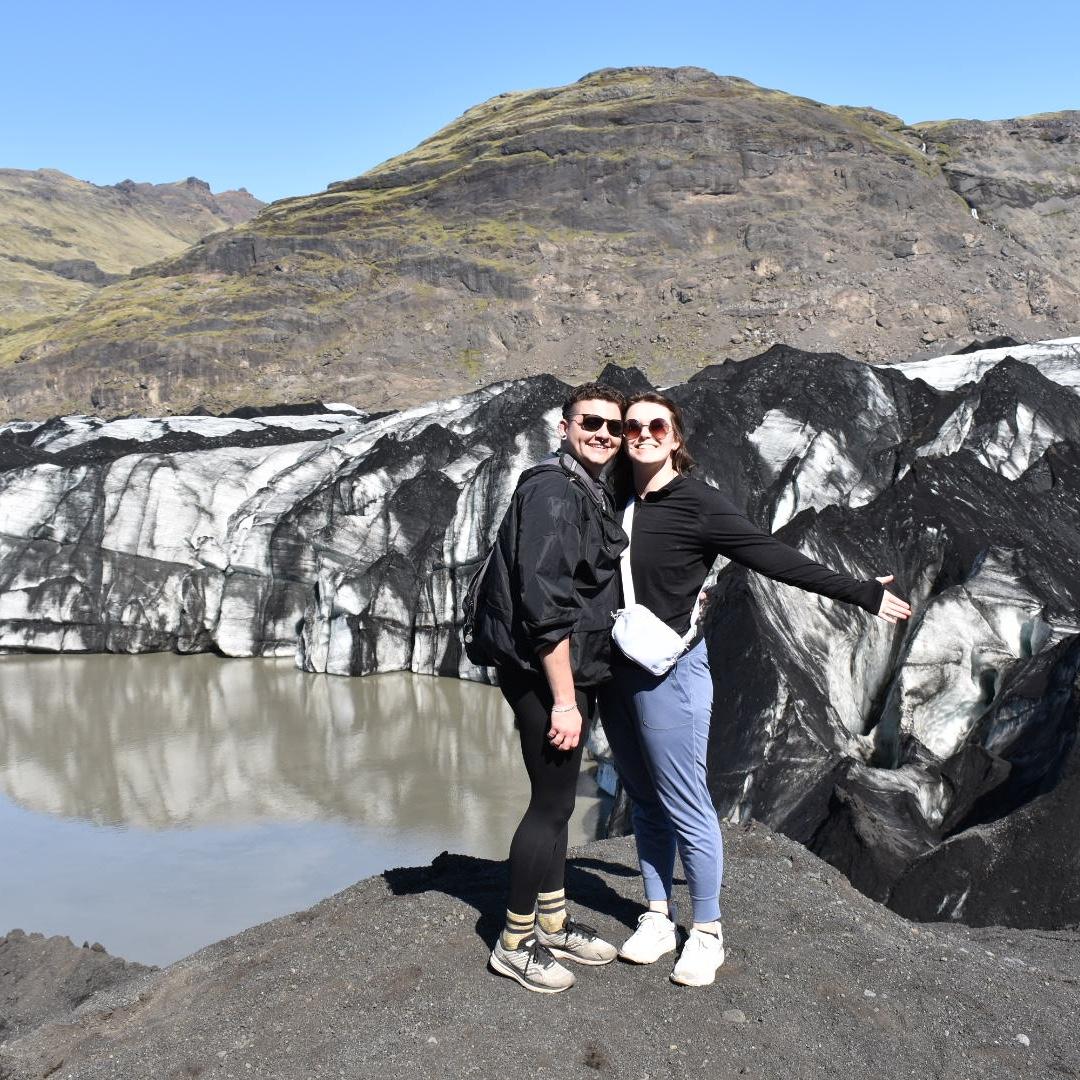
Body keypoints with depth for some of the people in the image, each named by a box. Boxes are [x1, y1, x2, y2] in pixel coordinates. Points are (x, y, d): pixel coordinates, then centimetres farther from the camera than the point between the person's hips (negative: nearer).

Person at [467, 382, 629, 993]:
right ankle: (516, 944, 11)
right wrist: (563, 698, -24)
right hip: (545, 673, -10)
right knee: (552, 802, -3)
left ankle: (553, 923, 31)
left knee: (558, 799, 17)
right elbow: (544, 602, -24)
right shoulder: (553, 491, -17)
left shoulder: (596, 494, 14)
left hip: (575, 671, 10)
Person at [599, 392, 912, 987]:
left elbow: (776, 558, -9)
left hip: (670, 670, -5)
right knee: (643, 800, 13)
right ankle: (658, 918, 26)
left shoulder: (696, 503, -10)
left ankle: (707, 932, 15)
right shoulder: (617, 500, 5)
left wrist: (860, 593, -10)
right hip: (617, 671, 5)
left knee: (684, 805, 0)